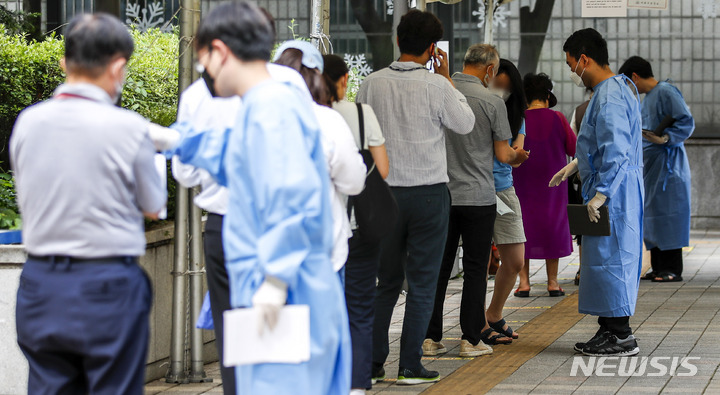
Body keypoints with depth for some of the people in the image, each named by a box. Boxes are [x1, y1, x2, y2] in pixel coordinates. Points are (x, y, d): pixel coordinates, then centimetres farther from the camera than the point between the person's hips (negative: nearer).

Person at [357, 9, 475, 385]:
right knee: (422, 283, 4)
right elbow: (465, 124, 4)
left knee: (386, 282, 13)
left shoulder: (373, 83, -1)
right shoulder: (435, 85, -11)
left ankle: (372, 363, 10)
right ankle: (410, 366, 3)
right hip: (429, 192, -3)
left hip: (385, 193, 3)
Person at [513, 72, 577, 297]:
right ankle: (553, 282, 10)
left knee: (523, 228, 6)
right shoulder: (557, 119, -7)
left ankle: (524, 281, 0)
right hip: (551, 184, 1)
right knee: (553, 227, 10)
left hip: (523, 184, -1)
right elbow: (574, 149, -1)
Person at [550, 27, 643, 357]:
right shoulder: (613, 89, 15)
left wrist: (599, 196, -26)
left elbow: (616, 152, -27)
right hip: (614, 190, 11)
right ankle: (611, 329, 20)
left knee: (610, 257, -6)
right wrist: (575, 165, 27)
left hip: (613, 192, -11)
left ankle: (620, 336, -1)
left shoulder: (609, 97, -20)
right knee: (606, 258, 14)